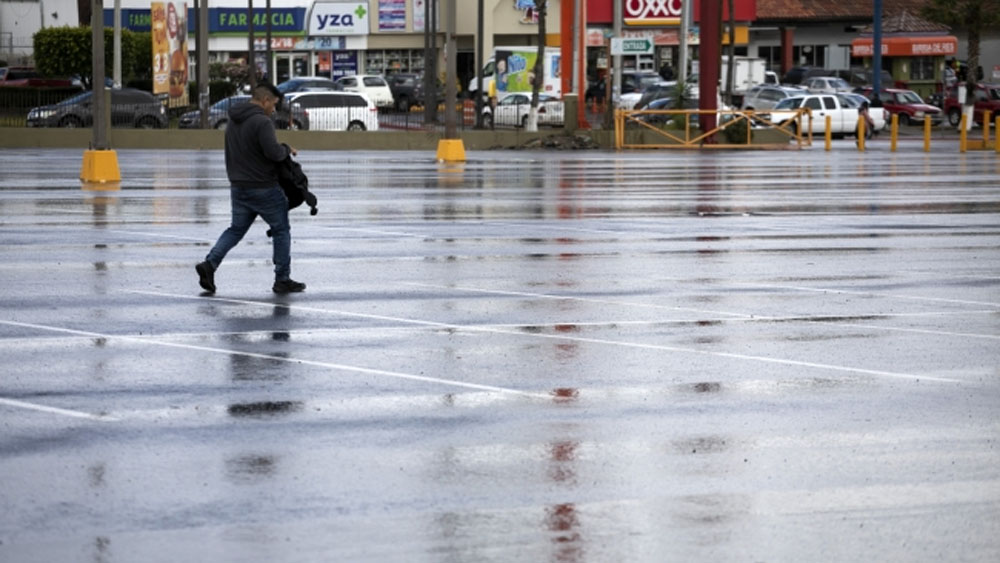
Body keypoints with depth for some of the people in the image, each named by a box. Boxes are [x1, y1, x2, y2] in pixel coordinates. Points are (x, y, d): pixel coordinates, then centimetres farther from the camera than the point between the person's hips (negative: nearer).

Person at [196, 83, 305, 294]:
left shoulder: (233, 121, 11)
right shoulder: (262, 122, -18)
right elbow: (273, 152, -25)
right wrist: (287, 149, -6)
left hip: (238, 187, 7)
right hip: (264, 188, -7)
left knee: (236, 229, 16)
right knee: (281, 230, 7)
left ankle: (210, 263, -3)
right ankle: (282, 280, 11)